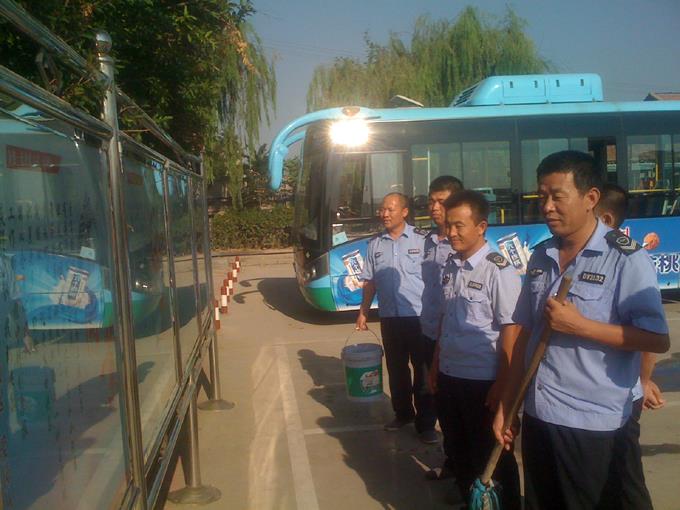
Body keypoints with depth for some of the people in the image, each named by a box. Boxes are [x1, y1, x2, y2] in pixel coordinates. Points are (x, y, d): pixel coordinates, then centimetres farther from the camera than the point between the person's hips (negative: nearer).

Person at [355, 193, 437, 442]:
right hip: (389, 318, 4)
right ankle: (403, 413, 32)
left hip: (420, 316, -4)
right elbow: (369, 281, 12)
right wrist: (363, 311, 8)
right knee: (396, 369, 15)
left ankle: (426, 423, 14)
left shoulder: (421, 239, -7)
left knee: (424, 371, 4)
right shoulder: (375, 243, 5)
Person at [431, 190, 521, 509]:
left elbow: (511, 329, -16)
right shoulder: (451, 266, 6)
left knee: (492, 458, 9)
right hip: (449, 376, 7)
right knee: (458, 447, 21)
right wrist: (436, 365, 15)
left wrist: (502, 384, -16)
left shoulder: (498, 270, -15)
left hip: (482, 381, -7)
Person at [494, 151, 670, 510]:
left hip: (591, 424, -5)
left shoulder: (625, 258, -11)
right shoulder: (541, 256, 6)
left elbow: (658, 340, -17)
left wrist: (578, 325, -21)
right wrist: (506, 405, 10)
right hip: (536, 414, 6)